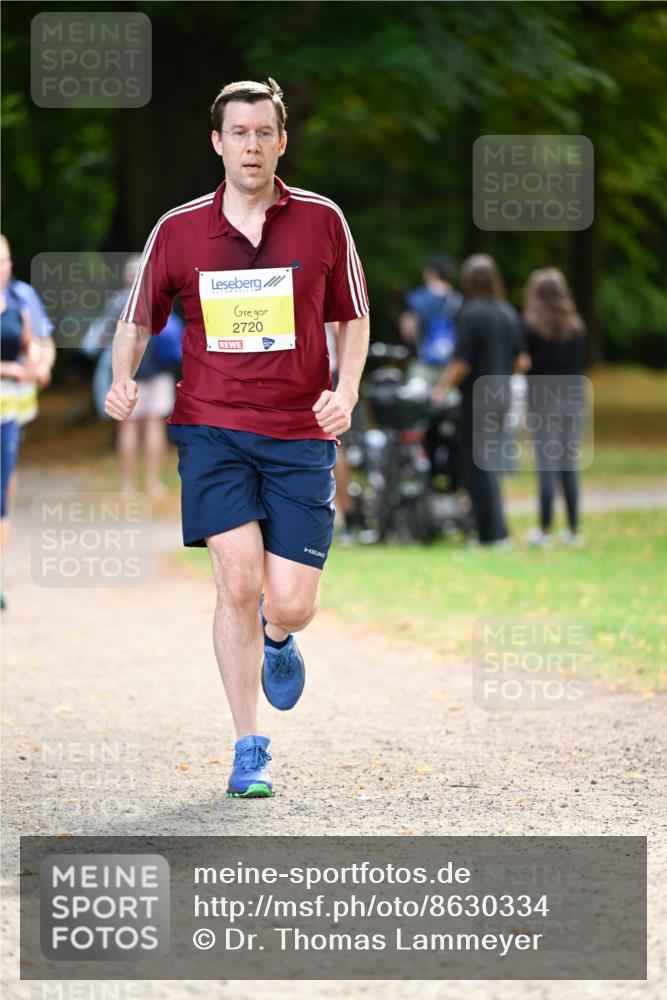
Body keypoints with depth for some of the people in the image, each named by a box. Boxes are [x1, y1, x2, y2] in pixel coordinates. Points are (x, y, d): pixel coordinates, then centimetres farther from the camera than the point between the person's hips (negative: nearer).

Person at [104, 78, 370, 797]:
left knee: (288, 604, -6)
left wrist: (346, 393, -2)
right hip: (211, 427, 0)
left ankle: (278, 640, 35)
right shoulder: (178, 230, 3)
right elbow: (137, 322, 14)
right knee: (239, 582, -16)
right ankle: (248, 749, -1)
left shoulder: (321, 221, 4)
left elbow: (351, 319, 14)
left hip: (300, 436, 0)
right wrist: (122, 381, -6)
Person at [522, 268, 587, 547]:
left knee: (547, 467, -3)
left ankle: (545, 530, -2)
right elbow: (581, 362, 12)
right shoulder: (576, 327, 6)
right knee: (569, 467, 10)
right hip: (573, 399, 4)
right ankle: (573, 530, 11)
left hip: (543, 400, -4)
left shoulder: (532, 326, -7)